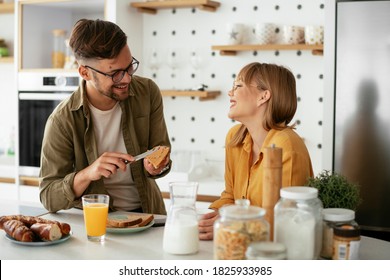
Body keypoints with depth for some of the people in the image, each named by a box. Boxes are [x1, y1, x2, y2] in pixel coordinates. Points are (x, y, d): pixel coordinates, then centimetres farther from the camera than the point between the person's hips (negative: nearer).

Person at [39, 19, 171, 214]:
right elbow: (48, 198, -14)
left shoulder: (148, 93, -7)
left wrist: (156, 166, -22)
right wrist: (87, 174, -32)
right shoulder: (62, 121, -17)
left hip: (147, 212, 4)